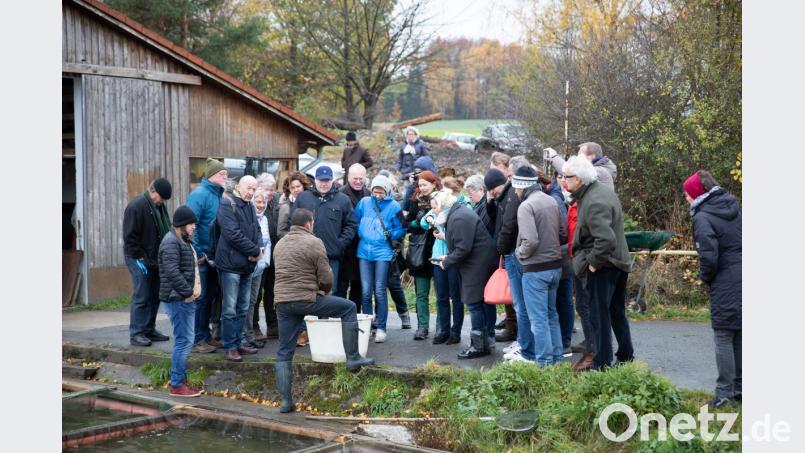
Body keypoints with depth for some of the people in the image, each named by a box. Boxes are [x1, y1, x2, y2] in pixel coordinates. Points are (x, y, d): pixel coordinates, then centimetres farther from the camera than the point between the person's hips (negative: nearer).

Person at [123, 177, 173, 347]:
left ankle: (149, 330, 20)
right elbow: (130, 236, -16)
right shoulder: (137, 206, -15)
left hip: (156, 259, 8)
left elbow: (166, 231, 21)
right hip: (140, 260, -8)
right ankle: (136, 333, 1)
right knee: (141, 297, -6)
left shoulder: (160, 206, 11)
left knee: (154, 296, 11)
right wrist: (139, 258, -17)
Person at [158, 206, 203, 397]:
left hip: (187, 298, 11)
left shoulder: (185, 241, 19)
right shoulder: (171, 243, -14)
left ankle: (181, 381, 22)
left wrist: (195, 289, 14)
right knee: (183, 340, -9)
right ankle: (177, 385, -3)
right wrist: (188, 292, -19)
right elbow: (172, 272, -23)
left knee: (187, 340, 14)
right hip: (177, 299, -11)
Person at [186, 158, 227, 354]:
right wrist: (198, 254, -20)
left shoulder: (218, 194, 11)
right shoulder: (199, 194, -14)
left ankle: (205, 335, 24)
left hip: (213, 256, 8)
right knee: (200, 298, -2)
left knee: (210, 296, 14)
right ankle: (197, 340, 5)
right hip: (201, 256, -8)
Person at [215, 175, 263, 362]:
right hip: (231, 264, -8)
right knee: (230, 309, -3)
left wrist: (258, 248, -7)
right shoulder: (227, 205, -10)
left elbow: (257, 231, 14)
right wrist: (255, 251, -14)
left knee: (242, 309, 13)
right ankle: (230, 347, 3)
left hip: (247, 265, 8)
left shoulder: (249, 206, 16)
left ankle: (238, 342, 22)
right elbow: (233, 234, -19)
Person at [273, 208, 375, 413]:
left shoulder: (279, 244, 17)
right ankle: (353, 358, 8)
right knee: (348, 308, 11)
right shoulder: (314, 243, -5)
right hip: (306, 298, -6)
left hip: (282, 301, 6)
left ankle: (285, 401, 8)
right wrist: (323, 291, 16)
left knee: (284, 353, 10)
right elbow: (326, 278, -6)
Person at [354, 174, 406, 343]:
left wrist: (391, 235, -7)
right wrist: (361, 234, 7)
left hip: (383, 252, -3)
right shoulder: (364, 203, 7)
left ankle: (381, 327, 5)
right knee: (366, 291, 3)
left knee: (380, 291, -3)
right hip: (364, 251, 3)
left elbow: (401, 229, 5)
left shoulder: (393, 206, 0)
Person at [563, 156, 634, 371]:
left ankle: (602, 364, 9)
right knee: (617, 313, 20)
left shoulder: (593, 203, -24)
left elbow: (606, 239, -33)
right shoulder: (604, 190, 8)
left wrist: (593, 262, -21)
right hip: (619, 262, 10)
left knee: (599, 316, 1)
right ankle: (626, 357, 30)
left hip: (602, 267, -10)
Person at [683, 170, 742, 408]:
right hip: (742, 278, 7)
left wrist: (705, 276, 1)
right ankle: (739, 387, 21)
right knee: (739, 335, 14)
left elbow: (709, 256, -19)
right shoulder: (733, 206, 9)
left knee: (723, 336, 0)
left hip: (725, 285, -7)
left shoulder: (703, 218, -13)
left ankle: (725, 391, 1)